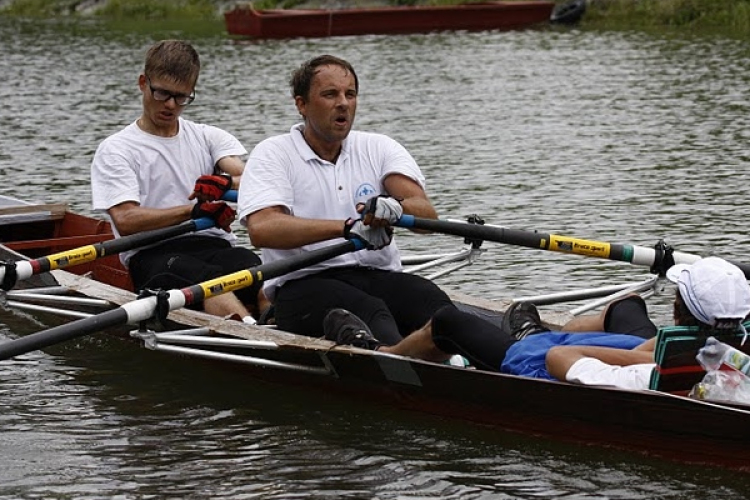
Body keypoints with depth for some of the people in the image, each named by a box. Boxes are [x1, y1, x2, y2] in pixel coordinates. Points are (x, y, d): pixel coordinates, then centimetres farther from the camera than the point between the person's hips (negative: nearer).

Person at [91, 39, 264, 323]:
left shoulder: (209, 138, 22)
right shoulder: (115, 150, 10)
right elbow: (126, 220, -5)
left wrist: (225, 182, -21)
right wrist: (196, 210, -14)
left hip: (215, 246, 4)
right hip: (154, 255, -4)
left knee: (250, 264, -32)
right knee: (211, 280, -37)